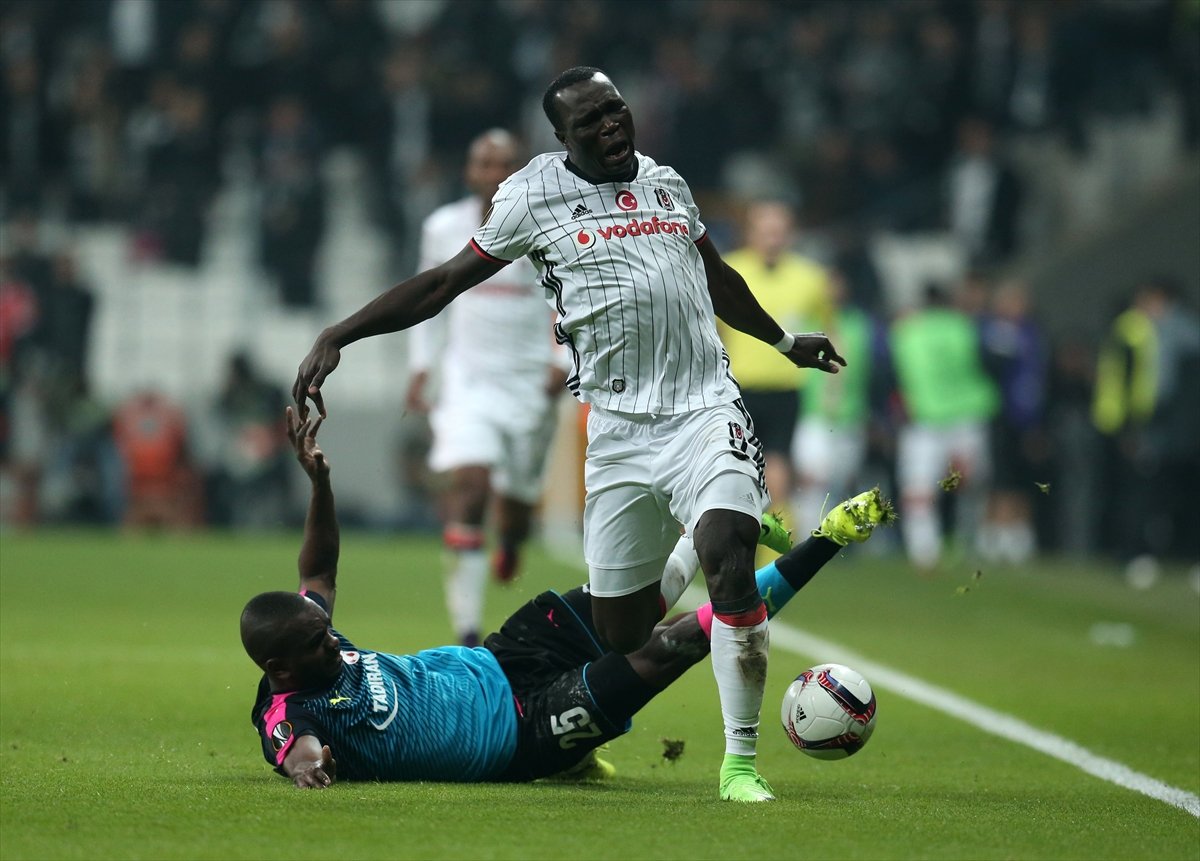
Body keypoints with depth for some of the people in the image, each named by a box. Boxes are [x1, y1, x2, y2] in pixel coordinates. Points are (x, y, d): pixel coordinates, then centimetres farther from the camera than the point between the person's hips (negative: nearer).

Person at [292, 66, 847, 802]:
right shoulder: (535, 195, 4)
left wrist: (785, 341, 47)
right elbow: (443, 283, 7)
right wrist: (337, 337, 0)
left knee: (728, 559, -23)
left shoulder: (666, 182, 15)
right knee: (619, 629, -2)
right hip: (619, 429, -1)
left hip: (704, 408, 1)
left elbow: (717, 277, 33)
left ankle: (741, 761, -13)